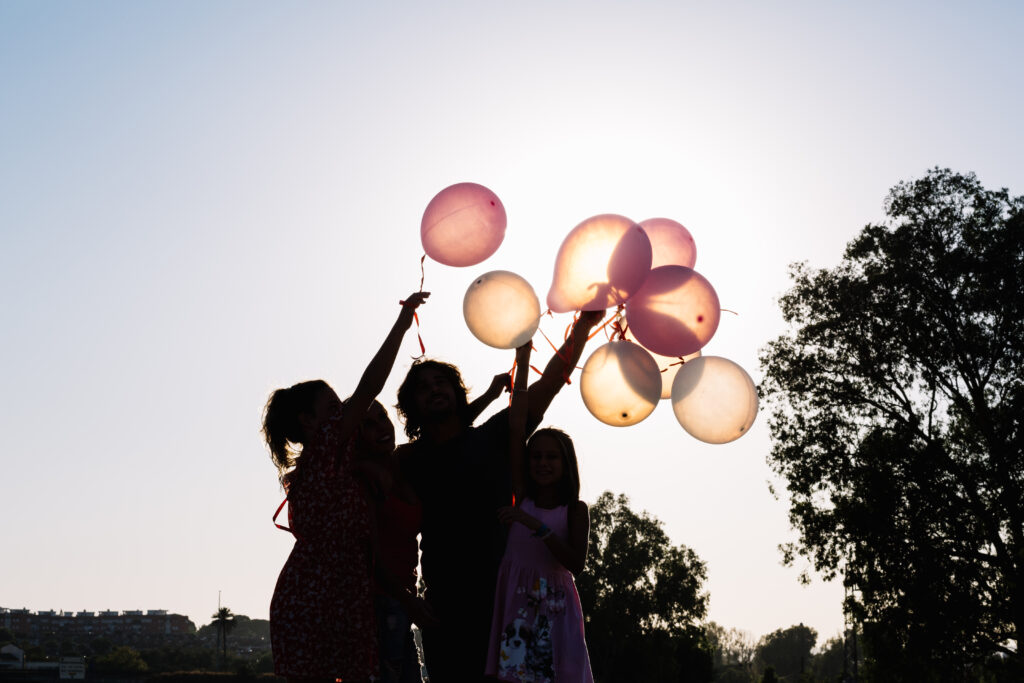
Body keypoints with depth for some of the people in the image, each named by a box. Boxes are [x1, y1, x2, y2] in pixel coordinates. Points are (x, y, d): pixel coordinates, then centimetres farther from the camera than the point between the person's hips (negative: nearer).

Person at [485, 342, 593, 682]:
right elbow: (516, 429, 4)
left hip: (554, 603, -1)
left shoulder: (576, 509, 4)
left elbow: (576, 562, -10)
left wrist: (536, 526, -17)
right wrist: (521, 365, 1)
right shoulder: (523, 498, 8)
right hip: (515, 599, 1)